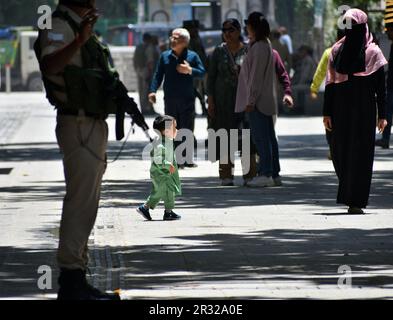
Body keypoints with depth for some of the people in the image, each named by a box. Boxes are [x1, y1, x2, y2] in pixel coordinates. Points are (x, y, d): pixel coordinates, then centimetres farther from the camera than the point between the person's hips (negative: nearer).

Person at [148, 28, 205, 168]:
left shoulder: (192, 56, 2)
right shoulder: (165, 56, 7)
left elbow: (202, 72, -2)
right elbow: (158, 75, 5)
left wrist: (190, 70, -19)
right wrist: (153, 91, -6)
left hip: (187, 100, -2)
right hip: (170, 100, 2)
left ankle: (189, 160, 9)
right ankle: (178, 160, 6)